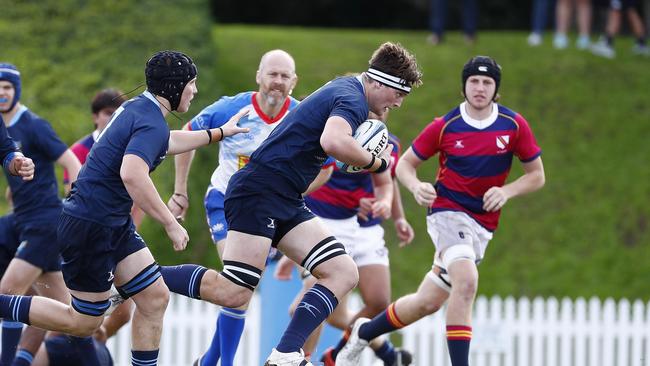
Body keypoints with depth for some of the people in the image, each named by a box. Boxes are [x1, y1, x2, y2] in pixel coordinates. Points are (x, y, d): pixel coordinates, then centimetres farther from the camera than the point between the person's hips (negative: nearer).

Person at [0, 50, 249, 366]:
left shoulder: (139, 108, 10)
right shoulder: (152, 123, -20)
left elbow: (166, 143, 32)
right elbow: (132, 174, -37)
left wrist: (219, 133, 40)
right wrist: (171, 224, -31)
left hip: (114, 226, 10)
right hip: (90, 229, -10)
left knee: (155, 298, 7)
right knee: (84, 322, 2)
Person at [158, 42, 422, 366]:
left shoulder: (344, 89, 19)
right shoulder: (352, 99, -13)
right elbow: (333, 142, -34)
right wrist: (377, 163, -17)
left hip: (286, 203, 11)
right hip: (259, 193, -11)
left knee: (343, 273, 0)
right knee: (233, 292, -17)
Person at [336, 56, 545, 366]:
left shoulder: (515, 126, -3)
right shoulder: (444, 127, -6)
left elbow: (536, 175, 5)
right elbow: (405, 163, 5)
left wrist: (507, 191, -13)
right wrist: (416, 186, -17)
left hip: (482, 224, 3)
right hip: (447, 211, -3)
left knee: (428, 302, 7)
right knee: (466, 281, -30)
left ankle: (364, 332, 31)